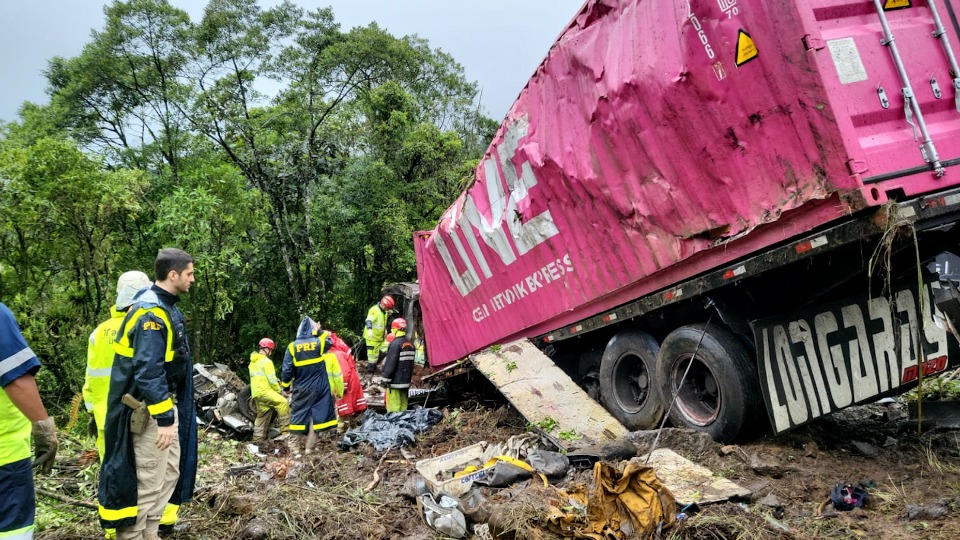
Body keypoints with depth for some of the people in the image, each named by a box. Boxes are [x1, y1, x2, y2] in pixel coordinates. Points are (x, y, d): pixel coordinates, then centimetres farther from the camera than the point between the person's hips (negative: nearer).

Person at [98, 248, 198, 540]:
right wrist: (164, 417, -25)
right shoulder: (151, 312, -20)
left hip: (166, 404, 10)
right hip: (150, 409, -10)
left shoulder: (166, 308, 11)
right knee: (148, 480, -3)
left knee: (170, 473, 16)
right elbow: (148, 371, -26)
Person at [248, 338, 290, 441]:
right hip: (264, 391, -10)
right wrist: (278, 390, -1)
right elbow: (272, 379, -15)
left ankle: (258, 439, 20)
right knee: (283, 403, -20)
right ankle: (285, 430, -26)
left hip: (256, 393, 10)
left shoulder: (253, 362, 21)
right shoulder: (266, 361, -10)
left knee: (262, 416, 16)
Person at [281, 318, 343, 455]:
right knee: (316, 414, 2)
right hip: (319, 387, -1)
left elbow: (287, 370, -4)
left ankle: (304, 441, 19)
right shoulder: (320, 342, -6)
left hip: (301, 389, 1)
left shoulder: (292, 347, -6)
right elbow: (330, 342, 19)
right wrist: (320, 332, 27)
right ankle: (309, 446, 1)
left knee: (301, 413, 13)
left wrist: (285, 385, 8)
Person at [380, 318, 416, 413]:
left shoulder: (395, 344, -16)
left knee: (393, 406, -5)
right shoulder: (410, 344, 11)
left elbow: (390, 364, -18)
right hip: (406, 381, 8)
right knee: (403, 405, 14)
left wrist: (385, 379, -12)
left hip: (395, 381, -8)